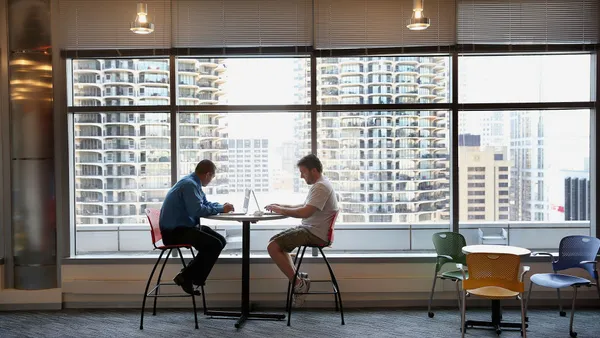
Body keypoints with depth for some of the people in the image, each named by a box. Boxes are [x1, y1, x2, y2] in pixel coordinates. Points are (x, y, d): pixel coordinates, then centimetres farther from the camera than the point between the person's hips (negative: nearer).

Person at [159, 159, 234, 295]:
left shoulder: (194, 183, 12)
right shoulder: (189, 185, -20)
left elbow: (206, 204, 22)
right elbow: (197, 210, -30)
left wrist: (222, 206, 4)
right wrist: (221, 209, -19)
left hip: (184, 227, 11)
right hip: (174, 232, -11)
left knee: (221, 241, 4)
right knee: (214, 244, -21)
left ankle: (188, 274, 9)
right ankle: (187, 277, -8)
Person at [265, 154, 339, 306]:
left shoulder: (320, 187, -18)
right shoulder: (320, 184, 16)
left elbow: (305, 212, -28)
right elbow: (306, 207, 24)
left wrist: (280, 210, -16)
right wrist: (282, 206, 11)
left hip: (315, 234, -11)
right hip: (311, 230, 11)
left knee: (273, 247, -19)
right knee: (275, 240, 19)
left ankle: (299, 284, -11)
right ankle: (297, 276, 15)